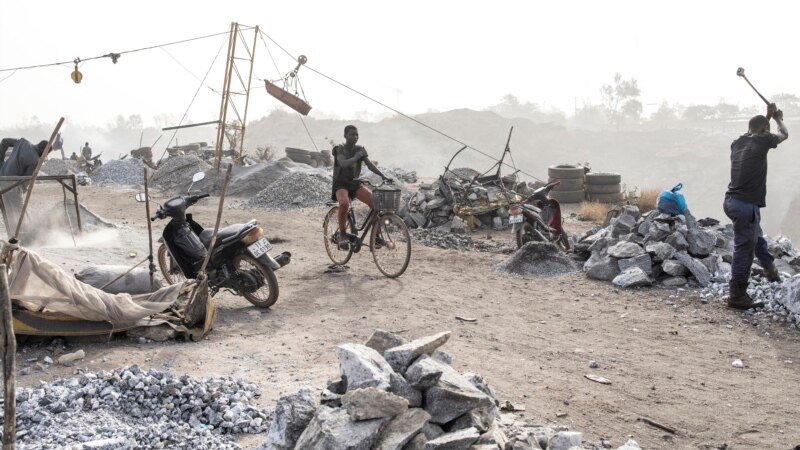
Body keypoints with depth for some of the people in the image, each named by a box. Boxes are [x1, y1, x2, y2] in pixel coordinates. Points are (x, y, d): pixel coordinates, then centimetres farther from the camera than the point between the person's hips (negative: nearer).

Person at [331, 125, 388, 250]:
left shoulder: (359, 149, 5)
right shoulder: (340, 149, -6)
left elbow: (369, 164, -8)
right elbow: (343, 163, -25)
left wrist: (382, 175, -22)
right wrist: (358, 156, -32)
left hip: (355, 183, 5)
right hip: (341, 184, -4)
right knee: (344, 203, -37)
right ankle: (342, 234, -19)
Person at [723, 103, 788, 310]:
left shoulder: (738, 142, 9)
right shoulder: (762, 141, -8)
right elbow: (784, 134, 14)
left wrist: (767, 117, 41)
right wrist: (778, 119, 33)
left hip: (732, 201, 9)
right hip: (746, 205, -8)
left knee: (756, 237, 29)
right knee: (743, 251, -2)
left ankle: (770, 269, 50)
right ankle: (737, 296, 3)